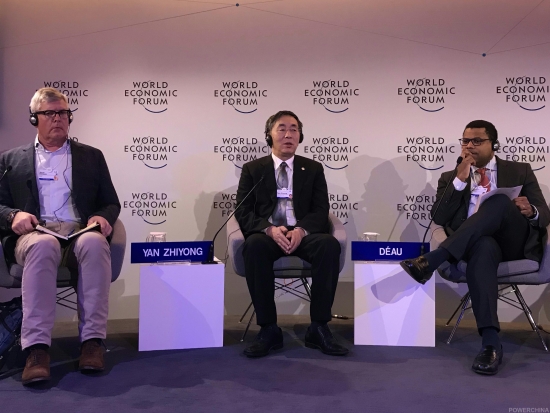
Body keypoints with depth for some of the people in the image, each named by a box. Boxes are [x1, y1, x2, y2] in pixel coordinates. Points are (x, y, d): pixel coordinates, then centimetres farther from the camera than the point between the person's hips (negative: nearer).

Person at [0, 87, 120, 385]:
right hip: (35, 233, 0)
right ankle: (36, 347, -41)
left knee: (94, 243, -37)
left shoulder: (91, 156, 21)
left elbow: (112, 203, 17)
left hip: (81, 233, 1)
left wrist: (103, 217, -7)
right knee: (43, 245, -39)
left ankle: (92, 340, -36)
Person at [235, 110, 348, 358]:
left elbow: (321, 211, 5)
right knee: (254, 244, -36)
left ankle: (319, 328, -24)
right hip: (267, 234, -1)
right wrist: (269, 229, -18)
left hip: (303, 235, 1)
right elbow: (243, 212, 2)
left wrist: (301, 230, -17)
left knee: (330, 244, -32)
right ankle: (269, 329, -27)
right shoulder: (252, 169, 12)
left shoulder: (313, 169, 15)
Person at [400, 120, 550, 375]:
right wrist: (460, 179, -6)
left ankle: (430, 262, -40)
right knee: (483, 248, -40)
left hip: (516, 243, 1)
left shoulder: (520, 172, 18)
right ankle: (491, 343, -46)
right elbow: (439, 218, 3)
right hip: (477, 242, 0)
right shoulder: (450, 178, 18)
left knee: (499, 202, -31)